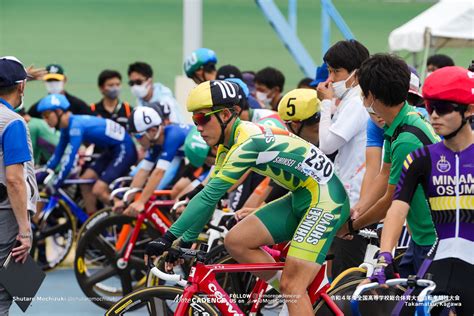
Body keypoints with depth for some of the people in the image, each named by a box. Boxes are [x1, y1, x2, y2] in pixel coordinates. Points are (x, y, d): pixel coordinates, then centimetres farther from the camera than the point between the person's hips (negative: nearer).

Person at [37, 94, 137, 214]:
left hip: (124, 150, -10)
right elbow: (57, 155, 13)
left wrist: (55, 185, -25)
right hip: (111, 150, 10)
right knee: (85, 181, 4)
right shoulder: (67, 127, 4)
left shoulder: (76, 125, -24)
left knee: (98, 190, -16)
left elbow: (70, 159, -28)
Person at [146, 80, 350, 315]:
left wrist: (170, 237, -27)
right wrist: (186, 241, 8)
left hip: (325, 199, -9)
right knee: (236, 241, -2)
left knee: (292, 285, -15)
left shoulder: (248, 141, -23)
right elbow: (210, 197, 12)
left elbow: (210, 194, -27)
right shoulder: (228, 145, 6)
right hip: (300, 199, 9)